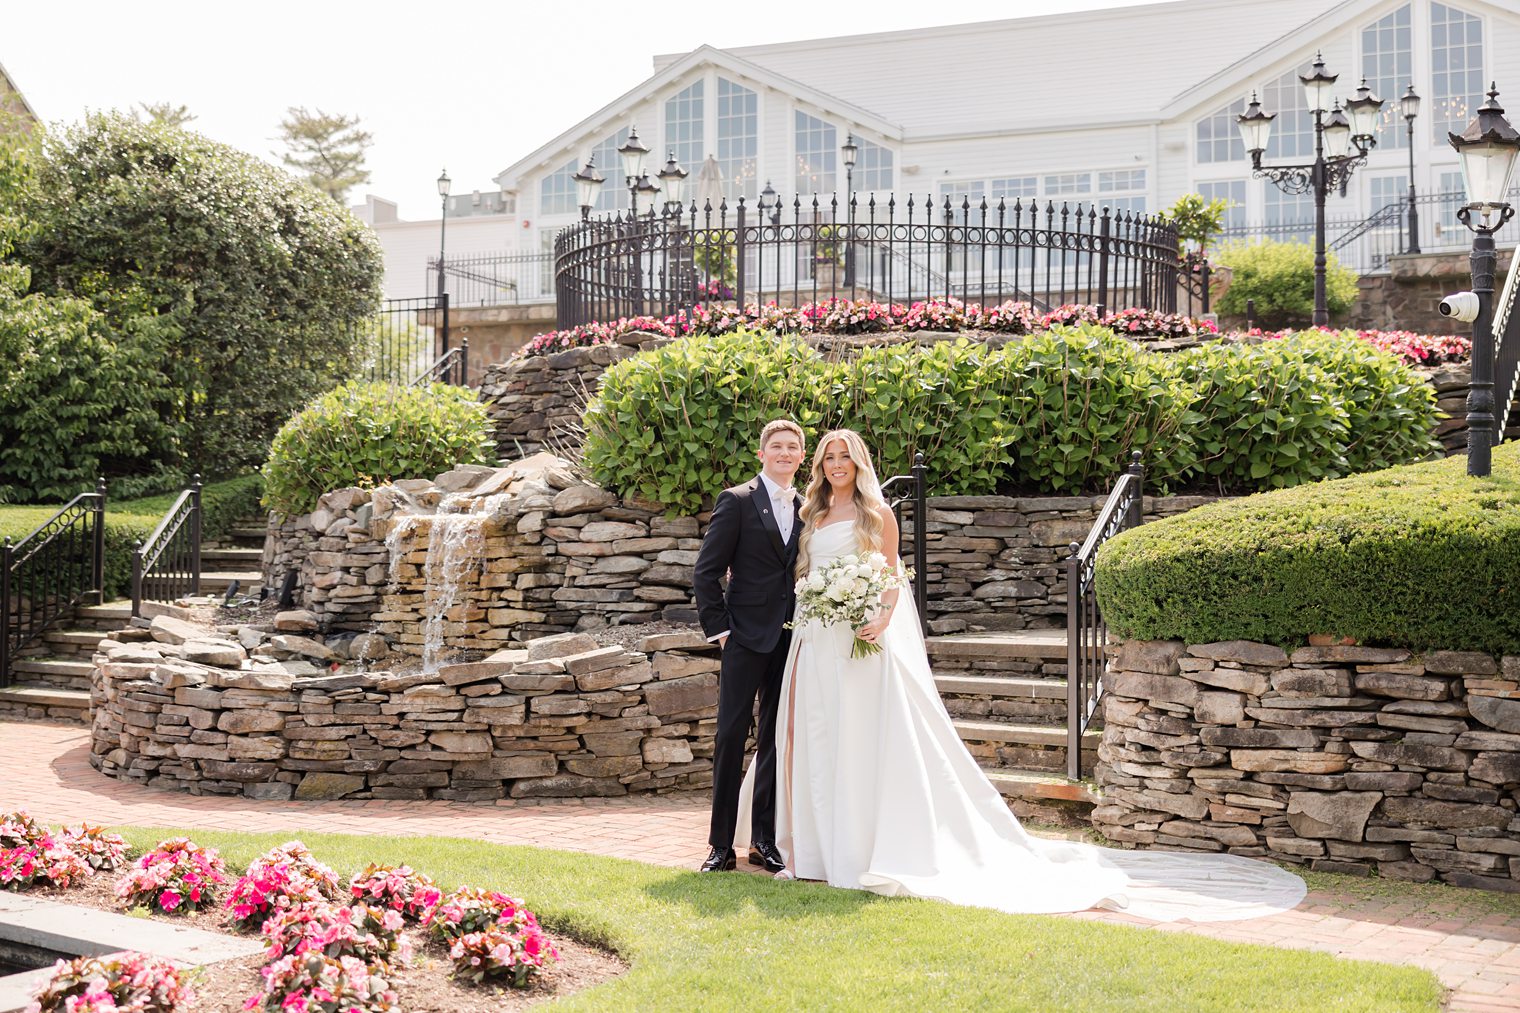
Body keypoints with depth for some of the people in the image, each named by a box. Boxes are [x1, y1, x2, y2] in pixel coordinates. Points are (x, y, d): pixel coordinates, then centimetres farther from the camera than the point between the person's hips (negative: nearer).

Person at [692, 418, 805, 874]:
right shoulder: (737, 501, -3)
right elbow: (706, 571, -5)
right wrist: (718, 627, -9)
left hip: (790, 640, 5)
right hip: (747, 635, -5)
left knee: (776, 738, 8)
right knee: (731, 736, -4)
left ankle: (764, 840, 16)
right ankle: (721, 845, 0)